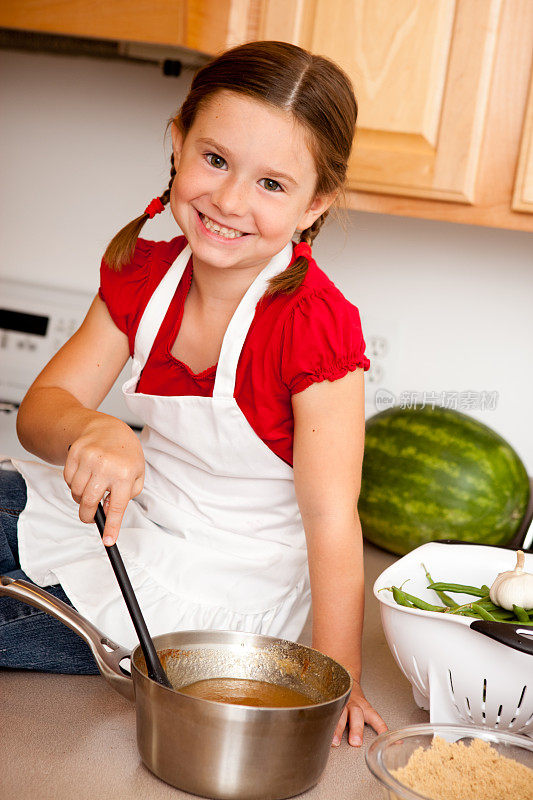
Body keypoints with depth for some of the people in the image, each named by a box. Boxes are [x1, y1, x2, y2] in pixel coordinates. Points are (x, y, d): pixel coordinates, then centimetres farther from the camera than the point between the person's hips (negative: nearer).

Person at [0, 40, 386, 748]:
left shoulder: (315, 324, -25)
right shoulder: (143, 273, -5)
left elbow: (330, 515, -23)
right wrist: (91, 431, -33)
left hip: (222, 583, -6)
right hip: (129, 511, 6)